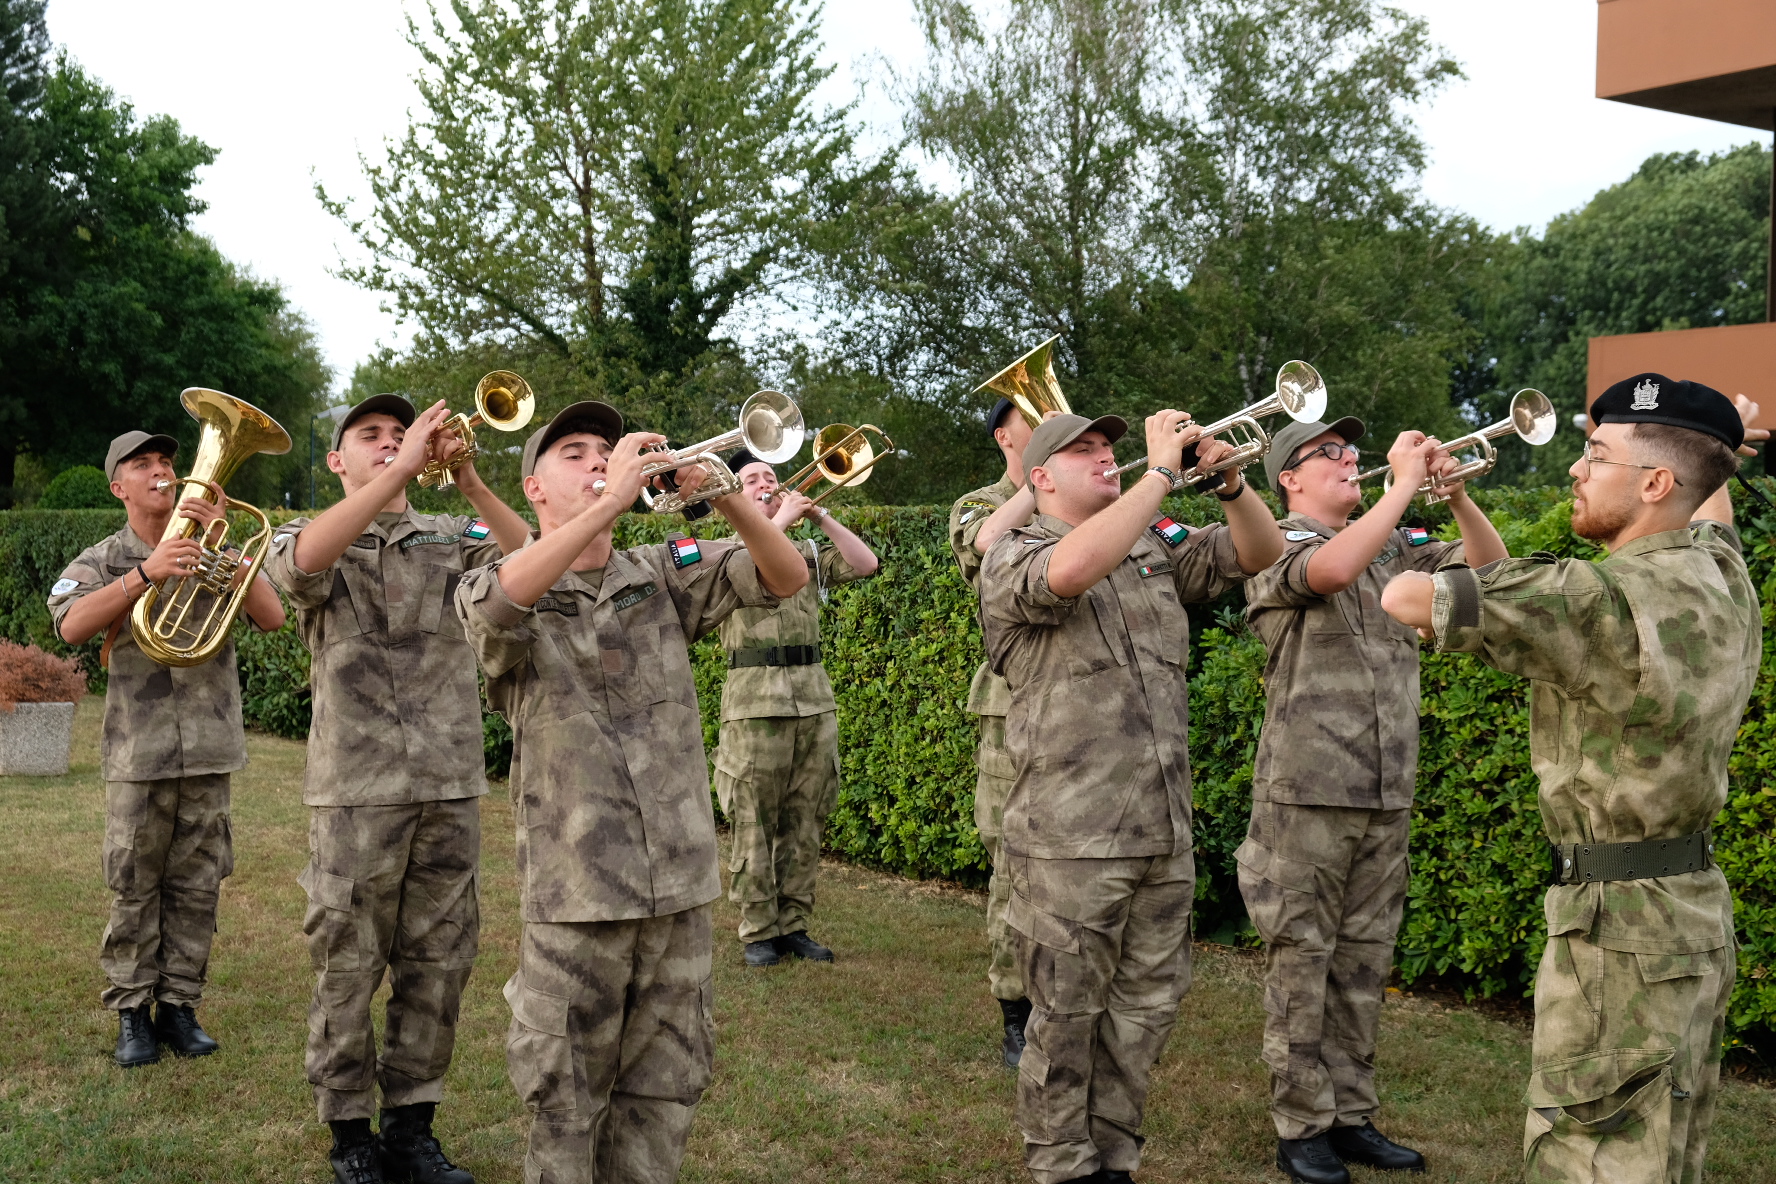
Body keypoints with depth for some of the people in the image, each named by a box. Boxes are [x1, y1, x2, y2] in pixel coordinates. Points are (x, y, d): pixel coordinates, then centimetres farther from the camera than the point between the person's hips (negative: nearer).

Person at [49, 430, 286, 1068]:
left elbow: (272, 617, -7)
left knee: (196, 886, 7)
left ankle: (180, 1004, 17)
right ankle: (132, 1012, 12)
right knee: (134, 889, 3)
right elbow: (72, 625, -18)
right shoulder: (103, 559, 3)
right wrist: (146, 572, -30)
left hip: (209, 748, 2)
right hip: (138, 751, -2)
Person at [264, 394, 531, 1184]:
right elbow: (303, 559, -21)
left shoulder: (450, 537, 11)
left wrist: (468, 481, -21)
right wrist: (400, 469, -25)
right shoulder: (312, 539, 5)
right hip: (356, 789, -2)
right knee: (349, 966, 4)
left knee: (438, 964, 8)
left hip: (451, 785, 3)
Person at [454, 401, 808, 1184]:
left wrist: (726, 498, -22)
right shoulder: (498, 590, -2)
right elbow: (499, 601, -28)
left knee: (664, 1091, 14)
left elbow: (786, 578, -4)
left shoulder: (663, 576, 8)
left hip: (680, 881, 3)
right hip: (574, 888, -3)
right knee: (565, 1101, 8)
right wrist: (612, 500, -29)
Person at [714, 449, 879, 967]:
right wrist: (780, 519, -11)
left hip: (814, 696, 4)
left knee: (804, 823, 7)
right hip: (755, 699, -4)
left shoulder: (806, 552, 17)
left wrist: (818, 515, 1)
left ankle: (794, 924, 16)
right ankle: (758, 931, 6)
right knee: (755, 825, -1)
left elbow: (865, 564, 5)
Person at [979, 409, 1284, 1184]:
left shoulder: (1154, 548, 14)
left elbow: (1258, 553, 10)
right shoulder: (1012, 559, -6)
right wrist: (1162, 470, -23)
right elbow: (1073, 569, -29)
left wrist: (1231, 482, -10)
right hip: (1072, 834, -6)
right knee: (1067, 1014, 5)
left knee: (1147, 1004, 14)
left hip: (1164, 828, 6)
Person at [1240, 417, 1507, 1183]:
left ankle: (1351, 1116, 21)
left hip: (1386, 795, 6)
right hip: (1307, 792, -6)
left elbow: (1489, 566, 10)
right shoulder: (1278, 548, -5)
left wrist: (1455, 493, -6)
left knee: (1363, 963, 12)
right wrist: (1405, 484, -19)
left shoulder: (1394, 550, 13)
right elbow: (1330, 569, -27)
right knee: (1301, 963, 1)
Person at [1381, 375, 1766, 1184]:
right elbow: (1708, 513, 30)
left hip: (1618, 921, -9)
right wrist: (1724, 445, 49)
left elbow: (1404, 598, -21)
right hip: (1696, 909, 9)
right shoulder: (1722, 579, 4)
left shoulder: (1607, 600, -23)